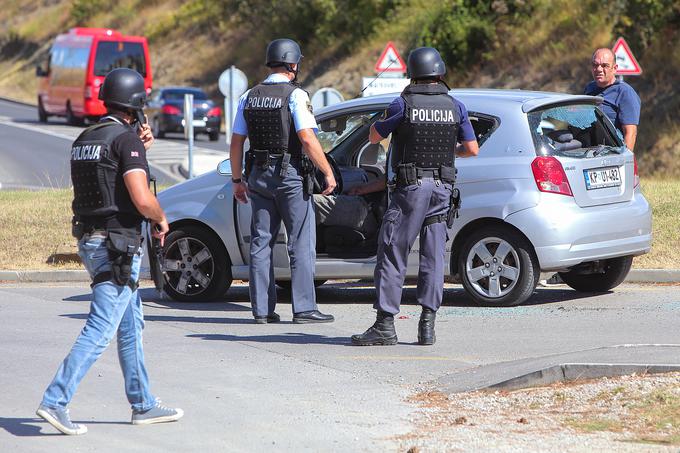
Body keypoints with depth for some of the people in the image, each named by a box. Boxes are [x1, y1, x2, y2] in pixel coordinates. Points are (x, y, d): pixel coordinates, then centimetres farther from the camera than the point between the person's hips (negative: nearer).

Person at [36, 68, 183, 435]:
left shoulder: (84, 139, 12)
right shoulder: (126, 139, -13)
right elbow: (142, 198, -22)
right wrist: (161, 220, -1)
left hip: (89, 241, 9)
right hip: (117, 244, -9)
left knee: (131, 326, 17)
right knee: (100, 330, -9)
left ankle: (143, 405, 22)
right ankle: (55, 401, -15)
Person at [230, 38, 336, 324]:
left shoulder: (249, 97, 8)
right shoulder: (295, 95, -10)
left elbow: (236, 142, 9)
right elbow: (307, 139, -18)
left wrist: (237, 180, 17)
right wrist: (328, 172, -11)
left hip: (259, 176, 6)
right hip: (290, 176, -6)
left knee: (261, 243, 9)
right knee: (301, 244, -1)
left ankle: (262, 309, 8)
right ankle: (304, 308, -4)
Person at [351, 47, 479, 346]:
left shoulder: (403, 104, -8)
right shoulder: (455, 107, 3)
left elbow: (374, 137, 4)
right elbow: (472, 149, 6)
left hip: (410, 187, -4)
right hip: (442, 187, 4)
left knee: (392, 255, -1)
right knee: (433, 257, 7)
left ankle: (385, 324, -5)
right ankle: (428, 324, 3)